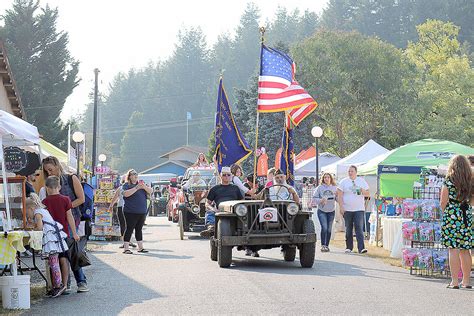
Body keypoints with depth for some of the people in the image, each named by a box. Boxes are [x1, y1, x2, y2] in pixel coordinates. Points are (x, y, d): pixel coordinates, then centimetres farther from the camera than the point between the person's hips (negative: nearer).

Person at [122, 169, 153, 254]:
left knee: (139, 229, 12)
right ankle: (126, 248, -5)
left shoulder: (141, 184, 16)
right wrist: (136, 188, -21)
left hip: (142, 212, 6)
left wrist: (144, 187, -11)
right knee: (129, 229, -6)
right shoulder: (126, 185, -2)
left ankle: (140, 247, 18)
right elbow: (126, 194, -20)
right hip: (130, 212, -6)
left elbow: (151, 191, 9)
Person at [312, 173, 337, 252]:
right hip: (321, 211, -3)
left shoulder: (334, 188, 3)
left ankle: (327, 245, 16)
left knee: (329, 229, 6)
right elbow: (314, 198, -6)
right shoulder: (319, 188, -4)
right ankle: (323, 245, -11)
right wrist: (321, 200, -22)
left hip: (331, 211, 3)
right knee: (324, 228, -16)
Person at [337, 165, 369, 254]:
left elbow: (368, 194, 13)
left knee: (359, 228, -11)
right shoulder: (344, 182, 5)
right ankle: (349, 247, 15)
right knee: (348, 229, 5)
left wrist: (363, 192, -10)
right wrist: (341, 207, -8)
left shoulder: (362, 181, 10)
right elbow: (339, 195, 1)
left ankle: (361, 248, -16)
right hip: (347, 209, 0)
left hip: (359, 209, 0)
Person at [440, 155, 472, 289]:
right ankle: (466, 280, 15)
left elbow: (443, 202, -5)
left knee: (453, 249, -4)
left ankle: (454, 281, -6)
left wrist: (445, 213, 12)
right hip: (467, 216, 5)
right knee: (465, 250, 10)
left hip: (452, 217, -5)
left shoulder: (449, 181, -7)